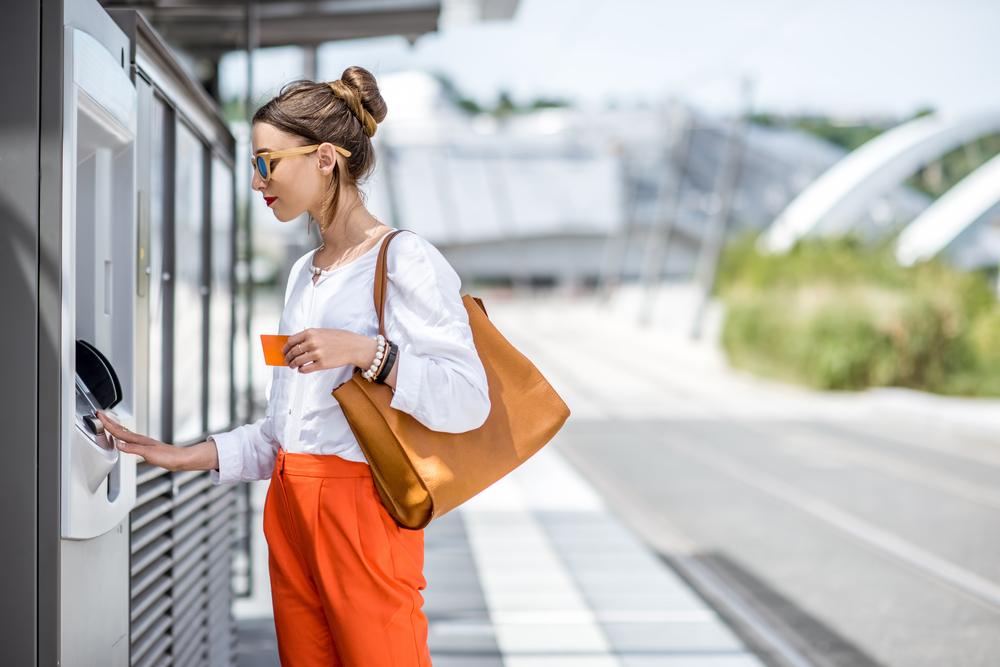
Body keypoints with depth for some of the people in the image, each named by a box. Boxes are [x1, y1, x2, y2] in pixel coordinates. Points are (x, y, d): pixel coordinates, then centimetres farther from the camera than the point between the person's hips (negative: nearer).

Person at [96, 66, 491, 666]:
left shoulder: (404, 259, -8)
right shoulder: (304, 274, 18)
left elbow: (468, 399, -17)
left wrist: (365, 351, -26)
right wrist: (188, 456, 11)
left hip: (360, 502, -8)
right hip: (290, 505, 8)